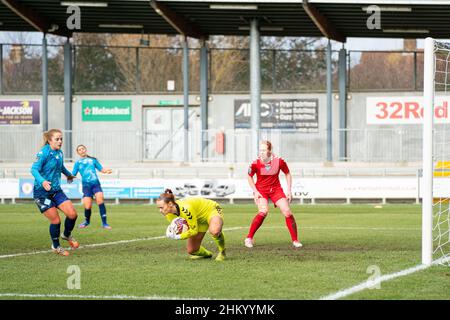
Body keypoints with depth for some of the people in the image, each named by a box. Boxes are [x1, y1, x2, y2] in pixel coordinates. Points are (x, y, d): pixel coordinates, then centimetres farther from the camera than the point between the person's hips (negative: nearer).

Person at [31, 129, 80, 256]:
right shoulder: (44, 152, -17)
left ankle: (67, 235, 25)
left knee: (72, 214, -6)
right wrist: (42, 181, -41)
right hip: (41, 192, -6)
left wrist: (69, 175, 45)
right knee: (56, 220, -8)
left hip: (56, 191, 6)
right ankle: (56, 246, 17)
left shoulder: (59, 153, 5)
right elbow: (34, 169, -24)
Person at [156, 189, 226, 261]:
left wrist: (177, 237, -32)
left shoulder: (185, 209, -39)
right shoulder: (169, 214, -16)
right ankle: (206, 253, 37)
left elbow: (194, 230, -28)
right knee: (191, 250, 3)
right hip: (200, 219, 8)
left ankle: (222, 252, -13)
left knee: (214, 231, -42)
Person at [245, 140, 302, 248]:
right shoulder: (256, 163, -16)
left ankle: (295, 240, 5)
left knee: (287, 212, -10)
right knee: (263, 212, -26)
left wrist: (289, 191, -1)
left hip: (276, 189, 2)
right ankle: (249, 238, -15)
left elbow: (288, 174, 3)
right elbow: (249, 176, 1)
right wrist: (255, 191, -8)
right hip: (261, 190, -2)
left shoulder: (279, 161, -14)